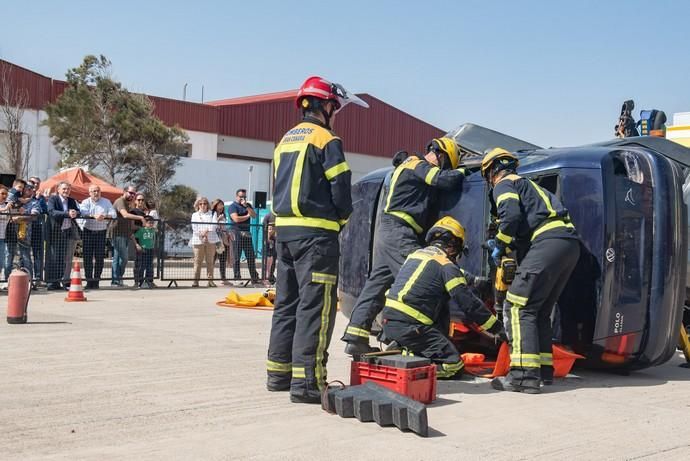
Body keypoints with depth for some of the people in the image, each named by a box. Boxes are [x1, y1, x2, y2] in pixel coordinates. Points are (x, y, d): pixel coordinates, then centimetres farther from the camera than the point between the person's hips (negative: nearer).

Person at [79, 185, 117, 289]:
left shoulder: (106, 202, 7)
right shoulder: (85, 202, 6)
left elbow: (114, 214, -5)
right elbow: (83, 213, -14)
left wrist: (104, 216, -23)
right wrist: (94, 216, -29)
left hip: (101, 232, 0)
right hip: (88, 232, 0)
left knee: (99, 257, -1)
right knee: (88, 257, -1)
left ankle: (96, 280, 6)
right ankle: (89, 280, 4)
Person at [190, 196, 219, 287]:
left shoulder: (212, 214, 14)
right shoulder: (194, 215, 16)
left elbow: (214, 225, -1)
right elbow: (194, 227, 3)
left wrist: (206, 230, -16)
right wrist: (201, 234, -14)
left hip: (211, 240, 0)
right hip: (198, 240, 0)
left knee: (210, 261, -1)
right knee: (198, 261, -5)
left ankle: (210, 280, 1)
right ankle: (196, 280, -4)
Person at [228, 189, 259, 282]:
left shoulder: (248, 205, 18)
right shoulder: (232, 206, 0)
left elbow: (254, 215, 3)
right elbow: (236, 219, -14)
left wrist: (246, 206, -7)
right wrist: (247, 216, 0)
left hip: (247, 233, 5)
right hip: (237, 233, -5)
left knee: (251, 256, 4)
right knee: (237, 257, -1)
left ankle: (254, 278, 7)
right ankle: (237, 278, 3)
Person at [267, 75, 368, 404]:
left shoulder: (285, 141, 17)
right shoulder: (326, 141, -8)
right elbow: (341, 192, -10)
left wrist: (282, 222, 16)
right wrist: (342, 221, 7)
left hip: (284, 229, 8)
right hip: (316, 233, -8)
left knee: (287, 302, 14)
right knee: (315, 306, -7)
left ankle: (278, 373, 21)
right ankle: (306, 381, -8)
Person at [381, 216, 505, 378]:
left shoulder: (415, 255, 20)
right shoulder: (446, 265, -3)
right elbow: (468, 303, -4)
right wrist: (496, 327, 6)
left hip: (388, 321, 8)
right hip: (409, 327, -8)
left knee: (443, 308, 26)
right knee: (454, 365, -2)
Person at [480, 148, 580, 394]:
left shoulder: (504, 184, 8)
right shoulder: (529, 185, 36)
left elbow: (511, 215, -11)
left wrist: (500, 246, 1)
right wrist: (508, 247, 30)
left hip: (549, 242, -9)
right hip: (571, 243, 9)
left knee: (518, 306, -9)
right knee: (540, 310, 18)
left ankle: (525, 374, -17)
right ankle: (543, 368, 20)